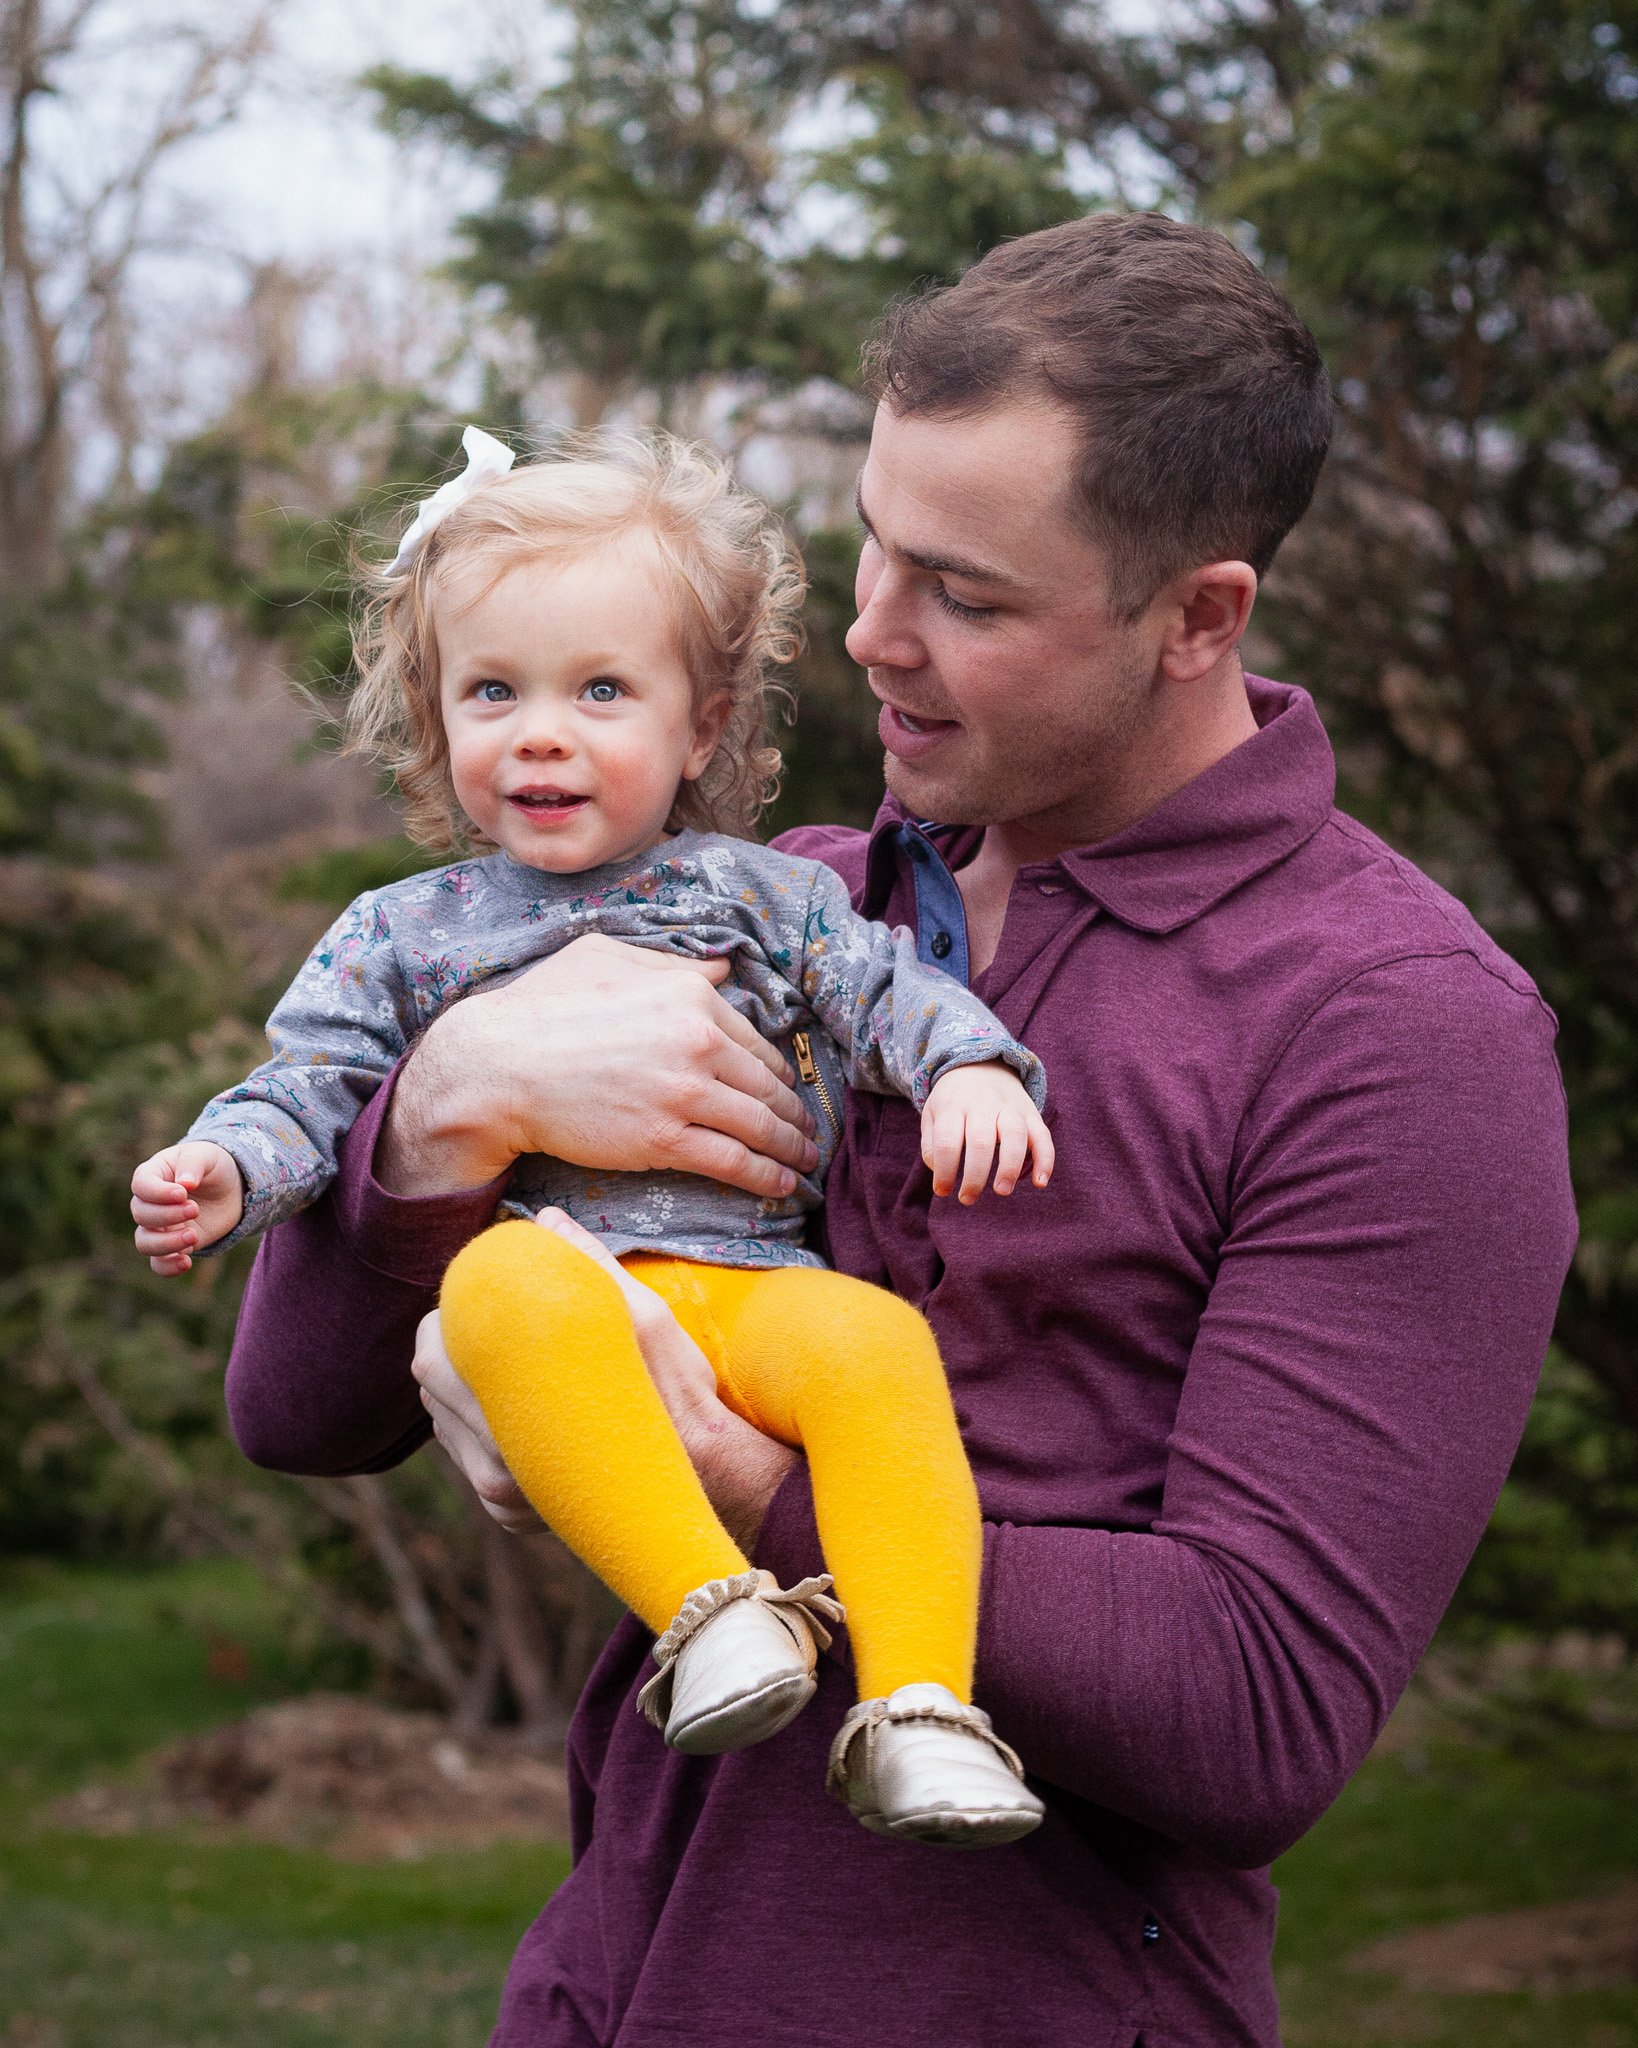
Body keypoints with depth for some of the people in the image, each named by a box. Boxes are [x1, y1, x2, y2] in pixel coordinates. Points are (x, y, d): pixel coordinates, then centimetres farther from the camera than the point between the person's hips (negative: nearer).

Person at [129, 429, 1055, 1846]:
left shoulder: (759, 891, 21)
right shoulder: (403, 935, 21)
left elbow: (885, 990, 15)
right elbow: (311, 1084, 16)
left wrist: (968, 1067, -7)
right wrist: (223, 1171, -6)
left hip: (755, 1283, 1)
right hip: (558, 1269, -1)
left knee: (873, 1339, -34)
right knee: (509, 1281, -39)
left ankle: (918, 1705, -36)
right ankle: (709, 1606, -44)